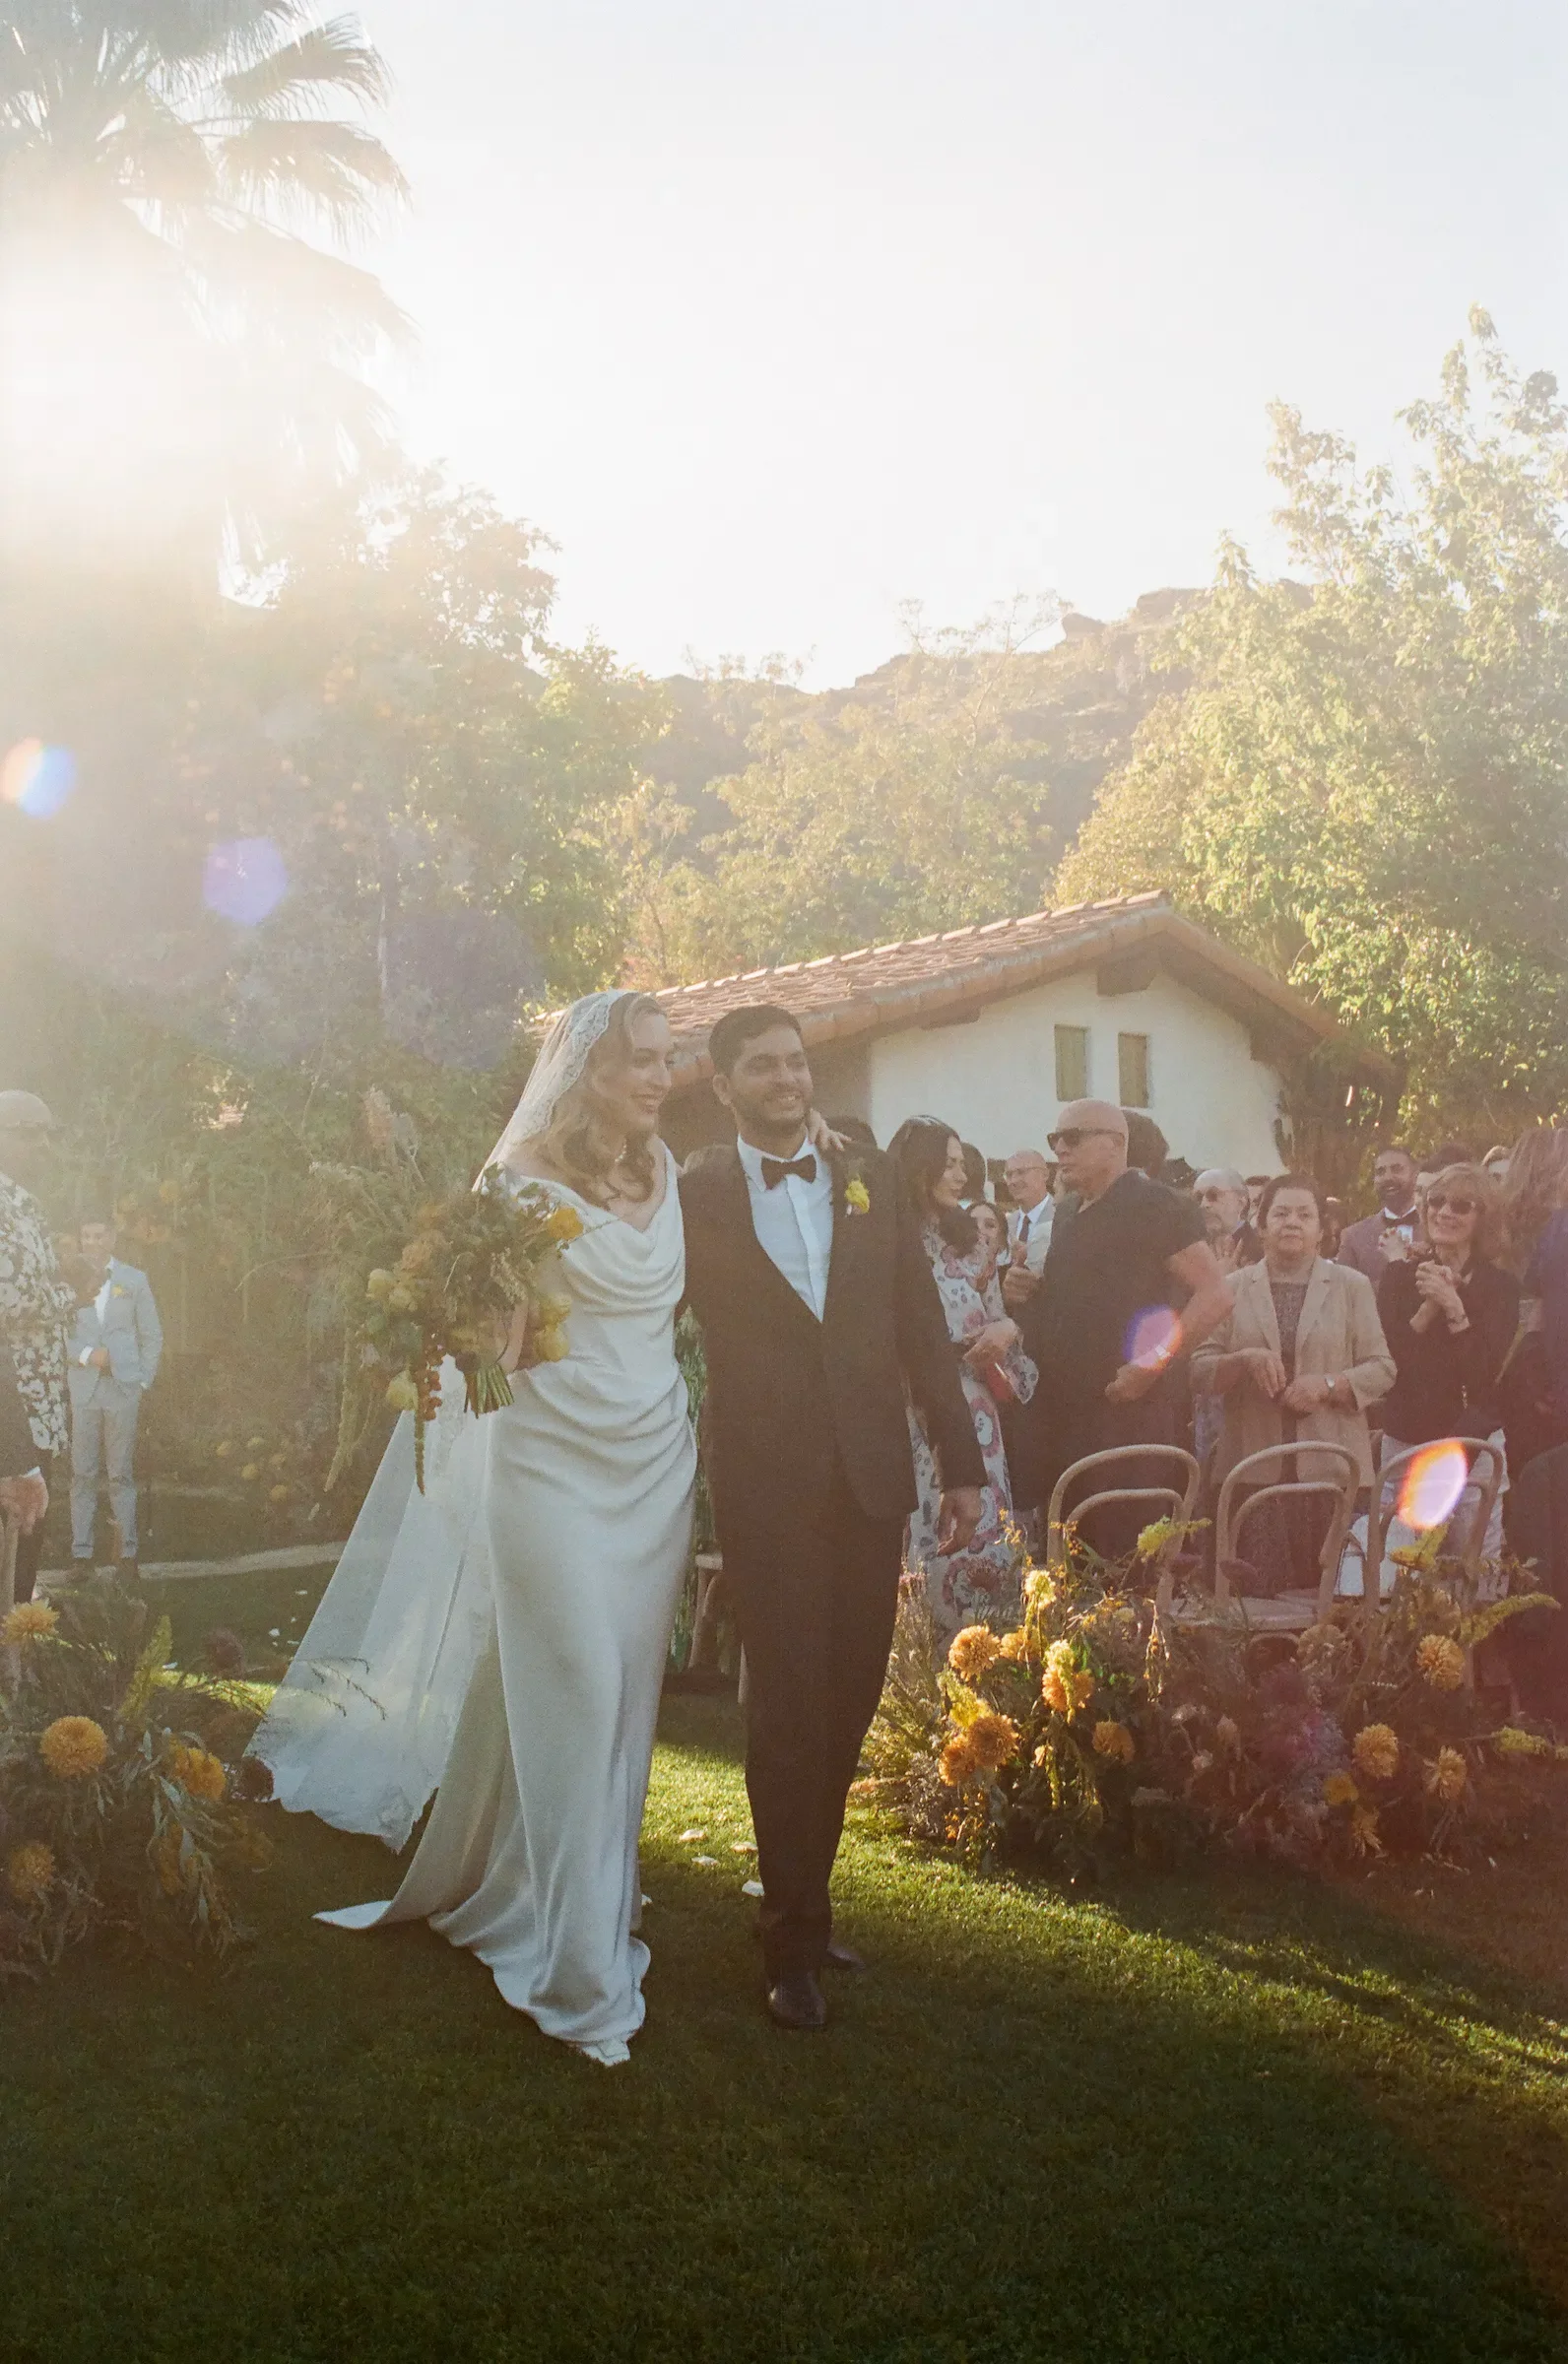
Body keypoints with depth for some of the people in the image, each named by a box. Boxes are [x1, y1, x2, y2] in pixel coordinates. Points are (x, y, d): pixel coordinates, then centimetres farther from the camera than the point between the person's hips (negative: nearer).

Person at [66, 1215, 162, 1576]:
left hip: (123, 1387, 0)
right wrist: (86, 1354, -11)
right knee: (83, 1474, 0)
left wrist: (143, 1381, 3)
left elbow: (152, 1335, 10)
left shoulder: (135, 1280, 8)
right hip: (82, 1387, 0)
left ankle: (129, 1550, 5)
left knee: (121, 1473, 1)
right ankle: (81, 1552, 5)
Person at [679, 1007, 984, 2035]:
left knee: (851, 1699, 9)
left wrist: (963, 1463, 5)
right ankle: (796, 1940, 12)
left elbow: (923, 1326, 9)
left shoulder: (873, 1179, 10)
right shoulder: (696, 1199, 3)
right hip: (768, 1485, -3)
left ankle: (803, 1898, 27)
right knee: (789, 1707, -1)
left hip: (870, 1476, 3)